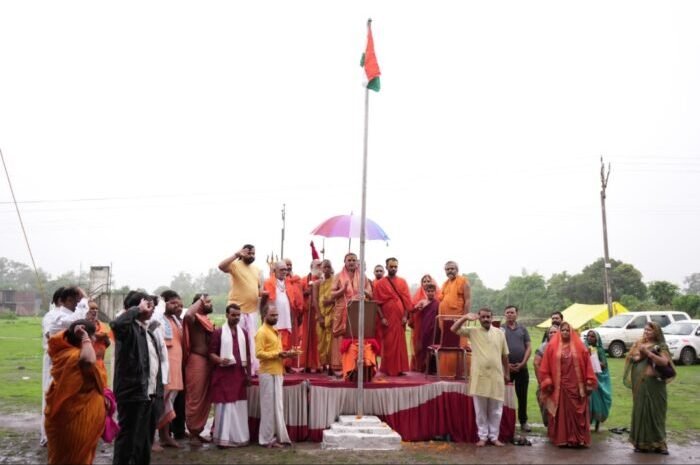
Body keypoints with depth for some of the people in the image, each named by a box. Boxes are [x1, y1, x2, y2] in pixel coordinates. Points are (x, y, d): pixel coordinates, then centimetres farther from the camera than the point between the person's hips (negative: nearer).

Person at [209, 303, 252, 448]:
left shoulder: (243, 333, 12)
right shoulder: (218, 332, -4)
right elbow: (211, 353, -5)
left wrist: (248, 372, 11)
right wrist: (220, 360, -25)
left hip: (239, 374, 5)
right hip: (223, 374, -5)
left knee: (239, 406, 7)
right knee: (224, 405, -5)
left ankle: (239, 436, 15)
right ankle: (223, 437, 0)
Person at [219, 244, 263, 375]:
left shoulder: (256, 269, 15)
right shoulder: (235, 265, -5)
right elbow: (221, 266, -24)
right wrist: (236, 255, -27)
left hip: (252, 310, 6)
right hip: (237, 309, -6)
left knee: (251, 340, 11)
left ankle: (252, 368, 18)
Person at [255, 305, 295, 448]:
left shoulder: (274, 331, 18)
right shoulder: (262, 332, -11)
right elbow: (259, 353, -20)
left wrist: (285, 354, 6)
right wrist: (277, 354, -21)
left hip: (277, 372, 9)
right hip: (268, 373, -9)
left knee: (277, 405, 11)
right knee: (269, 406, -4)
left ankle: (277, 436, 18)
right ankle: (268, 439, 3)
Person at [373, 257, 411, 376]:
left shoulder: (402, 282, 9)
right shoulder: (380, 283, 1)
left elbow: (406, 300, 5)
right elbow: (377, 302, -3)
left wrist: (405, 316, -4)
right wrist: (382, 317, -11)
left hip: (399, 317, 3)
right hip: (387, 317, -3)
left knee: (400, 342, 3)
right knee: (388, 343, -1)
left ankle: (399, 368, 8)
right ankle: (388, 369, 5)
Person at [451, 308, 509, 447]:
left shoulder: (499, 333, 7)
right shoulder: (473, 331, 1)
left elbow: (504, 355, 12)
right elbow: (454, 329, -9)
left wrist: (507, 373, 13)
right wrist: (465, 317, -19)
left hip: (496, 376, 1)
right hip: (479, 376, -1)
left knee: (496, 410, 7)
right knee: (480, 410, 5)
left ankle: (494, 436, 18)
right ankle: (483, 436, 16)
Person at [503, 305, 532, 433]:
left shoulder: (522, 329, 9)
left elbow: (528, 348, 5)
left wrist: (523, 363, -7)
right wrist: (506, 364, -10)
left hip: (521, 367, 2)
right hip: (505, 367, -2)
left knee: (522, 396, 6)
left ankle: (523, 422, 15)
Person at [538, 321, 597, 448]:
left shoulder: (579, 347, 5)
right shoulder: (552, 346, 3)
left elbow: (587, 365, 3)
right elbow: (546, 366, 2)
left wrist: (589, 383, -3)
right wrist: (547, 382, -4)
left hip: (576, 385, 0)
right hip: (558, 385, 0)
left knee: (576, 412, 1)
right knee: (560, 413, 3)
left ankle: (577, 439, 7)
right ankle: (561, 439, 11)